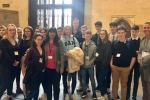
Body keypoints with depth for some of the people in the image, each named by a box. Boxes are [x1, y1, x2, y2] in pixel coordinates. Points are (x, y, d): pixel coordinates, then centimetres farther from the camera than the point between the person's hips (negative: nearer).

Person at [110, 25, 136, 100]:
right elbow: (111, 54, 9)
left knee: (124, 84, 12)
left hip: (125, 68, -1)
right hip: (115, 67, 2)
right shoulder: (114, 43, 1)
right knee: (115, 83, 12)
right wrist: (111, 64, 1)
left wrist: (130, 67, -4)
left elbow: (133, 56, -2)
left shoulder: (130, 43, -5)